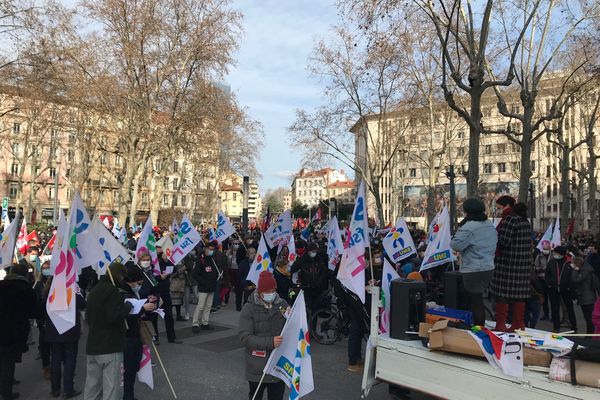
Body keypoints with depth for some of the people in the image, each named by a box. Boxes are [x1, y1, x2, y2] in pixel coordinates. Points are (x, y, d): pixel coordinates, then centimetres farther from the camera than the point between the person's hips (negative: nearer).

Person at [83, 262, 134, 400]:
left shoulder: (94, 290, 15)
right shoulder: (111, 290, -14)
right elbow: (114, 316, -22)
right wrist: (127, 306, -8)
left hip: (93, 345, 9)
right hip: (111, 346, -9)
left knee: (92, 386, 14)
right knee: (112, 387, -6)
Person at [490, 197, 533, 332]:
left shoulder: (509, 218, -14)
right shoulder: (524, 219, 14)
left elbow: (503, 241, -21)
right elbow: (530, 243, 18)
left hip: (507, 263, -9)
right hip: (523, 263, 9)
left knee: (502, 294, -3)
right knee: (519, 294, 12)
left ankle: (500, 325, -1)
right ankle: (518, 324, 18)